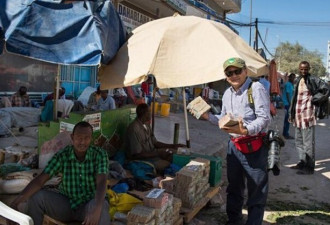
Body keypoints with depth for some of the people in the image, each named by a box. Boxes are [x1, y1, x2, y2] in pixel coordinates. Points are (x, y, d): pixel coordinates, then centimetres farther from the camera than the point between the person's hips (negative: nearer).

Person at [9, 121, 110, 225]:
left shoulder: (100, 155, -14)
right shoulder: (62, 156, -9)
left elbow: (101, 182, -27)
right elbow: (40, 180, -15)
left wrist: (96, 209, -46)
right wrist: (16, 202, -29)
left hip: (90, 204, -2)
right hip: (66, 204, 3)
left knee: (102, 207, -37)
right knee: (35, 197, -18)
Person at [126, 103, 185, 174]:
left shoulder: (146, 125, 4)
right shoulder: (134, 129, -25)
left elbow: (154, 143, 11)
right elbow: (137, 154, -24)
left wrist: (173, 146, 1)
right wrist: (158, 153, -24)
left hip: (151, 153, 9)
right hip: (141, 159, -9)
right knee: (168, 165, -22)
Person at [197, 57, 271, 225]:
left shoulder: (256, 89, -12)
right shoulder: (227, 94, 12)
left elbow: (264, 118, -19)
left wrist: (245, 130, -33)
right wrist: (208, 116, 4)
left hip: (254, 146, -7)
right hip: (233, 145, 8)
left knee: (256, 190, 3)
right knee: (234, 187, 20)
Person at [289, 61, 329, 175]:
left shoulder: (313, 80, -7)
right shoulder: (298, 81, 16)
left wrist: (315, 100, -10)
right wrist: (291, 114, 17)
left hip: (307, 115, -8)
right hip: (298, 115, 8)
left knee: (308, 142, -4)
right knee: (299, 141, 16)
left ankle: (309, 167, 5)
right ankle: (302, 162, 29)